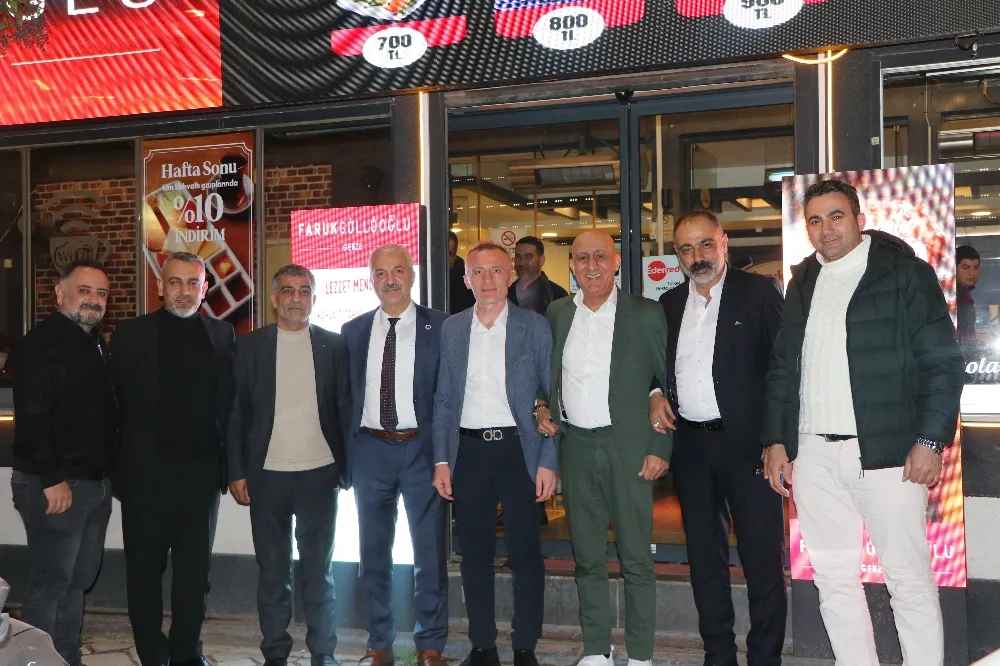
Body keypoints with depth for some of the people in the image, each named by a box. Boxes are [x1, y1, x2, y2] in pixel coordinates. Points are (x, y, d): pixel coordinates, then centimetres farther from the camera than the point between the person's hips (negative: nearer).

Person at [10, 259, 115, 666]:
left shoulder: (96, 344, 15)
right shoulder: (42, 343, -11)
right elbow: (32, 416, -20)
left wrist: (108, 471, 13)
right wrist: (52, 479, -22)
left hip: (95, 484, 9)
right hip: (56, 486, -9)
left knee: (79, 579, 14)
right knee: (51, 583, -3)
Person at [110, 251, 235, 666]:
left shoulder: (221, 335, 5)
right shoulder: (130, 335, 0)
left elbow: (228, 404, 4)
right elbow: (117, 405, -2)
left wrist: (227, 464, -2)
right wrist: (117, 467, -7)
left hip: (202, 472, 2)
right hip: (146, 472, -1)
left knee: (195, 570, 11)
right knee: (145, 570, 9)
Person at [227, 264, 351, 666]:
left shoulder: (333, 345, 4)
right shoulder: (250, 346, 3)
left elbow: (346, 408, 5)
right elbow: (236, 413, 3)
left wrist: (350, 467, -1)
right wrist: (236, 473, -1)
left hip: (319, 472, 0)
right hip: (267, 475, 0)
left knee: (319, 569, 7)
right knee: (272, 570, 9)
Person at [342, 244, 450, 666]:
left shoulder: (439, 327, -1)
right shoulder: (353, 331, 7)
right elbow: (347, 396, 8)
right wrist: (346, 456, 4)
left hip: (422, 447, -3)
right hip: (370, 449, 3)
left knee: (430, 552, 4)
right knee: (373, 552, 11)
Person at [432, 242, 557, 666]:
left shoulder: (535, 327, 0)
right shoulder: (451, 330, 8)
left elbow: (552, 397, 0)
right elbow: (444, 400, 10)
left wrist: (548, 461, -6)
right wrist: (441, 461, 4)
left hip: (518, 449, -2)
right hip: (469, 451, 3)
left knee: (525, 552, 2)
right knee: (475, 552, 9)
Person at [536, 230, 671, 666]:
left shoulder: (646, 314, -2)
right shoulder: (557, 315, 9)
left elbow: (669, 384, -2)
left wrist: (660, 448, -8)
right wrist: (542, 409, 0)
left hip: (628, 448, -3)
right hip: (576, 447, 4)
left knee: (636, 559, 2)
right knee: (587, 558, 11)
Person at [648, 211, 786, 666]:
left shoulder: (760, 292, -2)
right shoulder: (669, 303, 12)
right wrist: (655, 395, 0)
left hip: (747, 442, -5)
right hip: (690, 445, 5)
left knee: (763, 559, -1)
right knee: (705, 557, 13)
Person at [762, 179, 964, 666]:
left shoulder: (906, 273, -2)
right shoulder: (802, 284, 14)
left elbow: (943, 364, -6)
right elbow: (782, 369, 16)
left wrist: (930, 440, -13)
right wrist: (776, 440, 10)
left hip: (888, 452, -5)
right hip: (813, 456, 5)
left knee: (910, 580, 1)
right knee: (834, 579, 10)